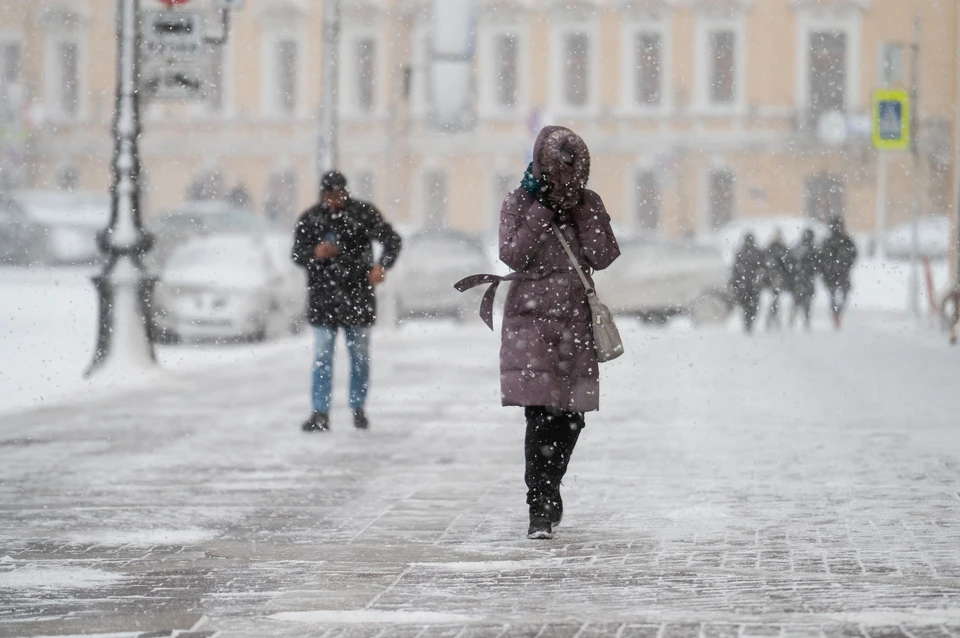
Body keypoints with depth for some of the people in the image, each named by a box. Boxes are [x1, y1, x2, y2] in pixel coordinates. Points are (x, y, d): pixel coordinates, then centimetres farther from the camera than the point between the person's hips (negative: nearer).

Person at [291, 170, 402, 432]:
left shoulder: (363, 212, -2)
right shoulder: (309, 219, 1)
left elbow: (392, 240, -3)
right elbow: (297, 253, 4)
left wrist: (382, 265, -21)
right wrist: (315, 254, -19)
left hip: (358, 294, 0)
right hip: (323, 295, 0)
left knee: (360, 356, 8)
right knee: (322, 357, -4)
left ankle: (359, 409, 21)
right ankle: (320, 413, -3)